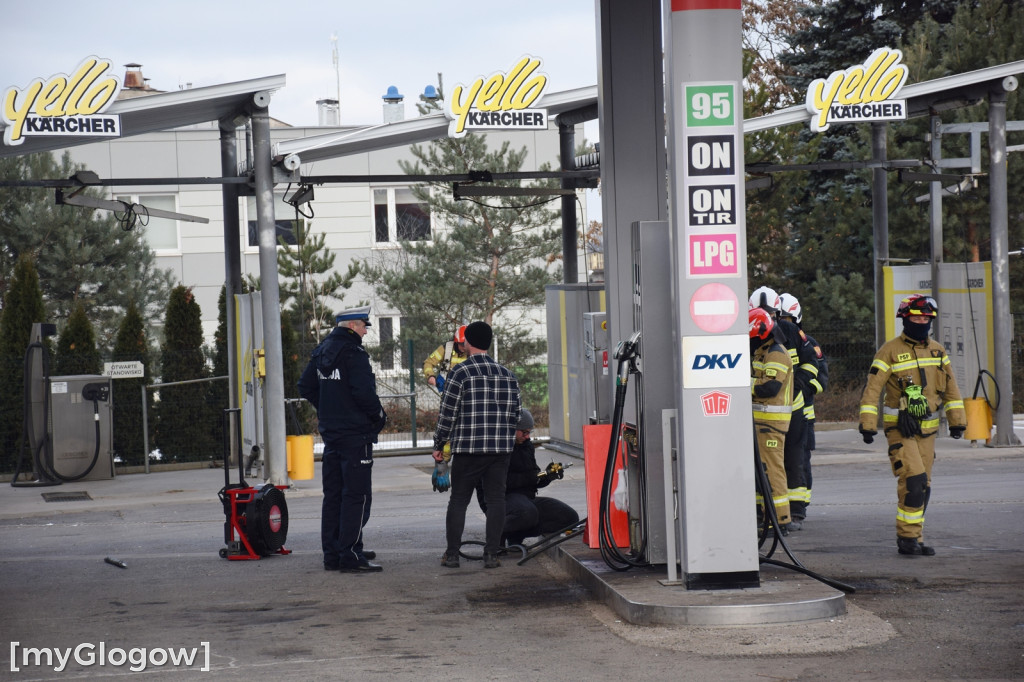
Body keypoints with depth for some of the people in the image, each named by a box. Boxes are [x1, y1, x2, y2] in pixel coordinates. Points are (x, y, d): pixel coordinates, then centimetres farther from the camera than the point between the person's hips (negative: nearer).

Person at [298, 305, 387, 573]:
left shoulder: (322, 351, 11)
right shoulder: (353, 353, -16)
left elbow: (305, 386, 17)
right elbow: (364, 392, -22)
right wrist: (379, 415, -7)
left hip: (330, 431, 9)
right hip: (356, 432, -9)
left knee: (332, 495, 13)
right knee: (356, 495, -6)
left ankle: (332, 554, 18)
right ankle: (350, 557, -8)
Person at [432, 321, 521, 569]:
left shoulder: (461, 372, -6)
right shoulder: (507, 375, 10)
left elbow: (447, 413, -5)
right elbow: (514, 414, 13)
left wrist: (438, 445, 4)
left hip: (468, 447, -3)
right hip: (501, 448, 3)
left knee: (458, 500, 6)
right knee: (495, 499, 5)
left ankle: (452, 554, 7)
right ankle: (491, 554, 1)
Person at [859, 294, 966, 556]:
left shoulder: (938, 351, 11)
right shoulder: (890, 351, -7)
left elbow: (950, 388, 17)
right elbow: (872, 390, -9)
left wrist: (956, 421, 12)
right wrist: (868, 425, -15)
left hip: (927, 428, 6)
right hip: (899, 428, -6)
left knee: (922, 487, 7)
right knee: (913, 481, -17)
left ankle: (915, 540, 14)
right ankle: (907, 537, -9)